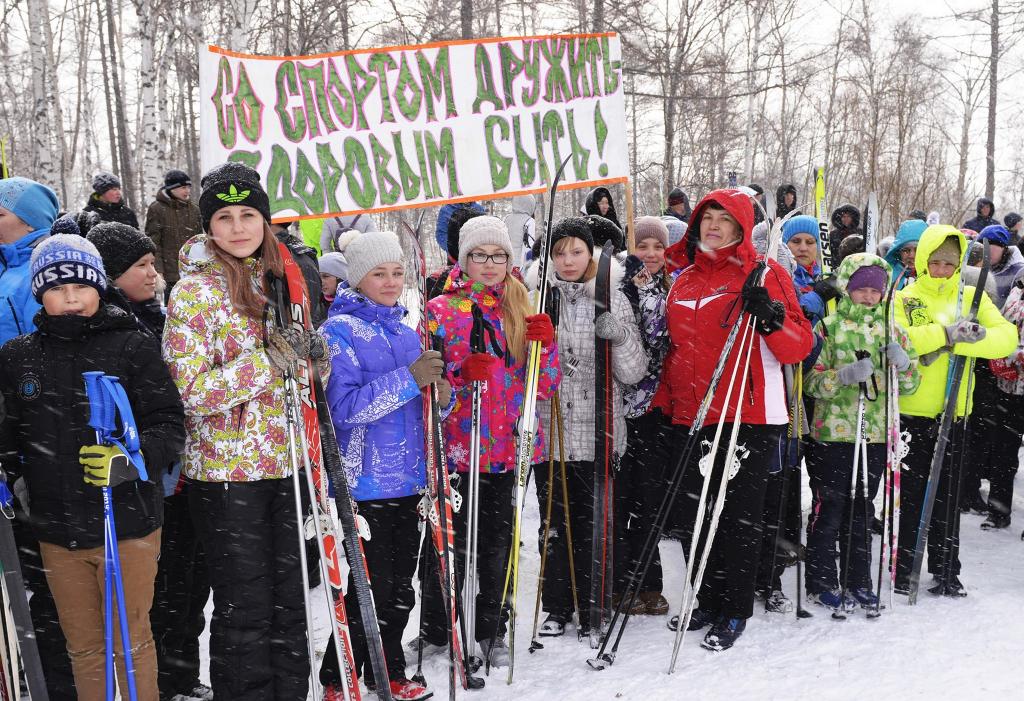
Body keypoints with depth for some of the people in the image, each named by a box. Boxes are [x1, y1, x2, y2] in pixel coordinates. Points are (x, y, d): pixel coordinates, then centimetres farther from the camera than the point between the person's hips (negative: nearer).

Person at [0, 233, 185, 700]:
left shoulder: (133, 347, -8)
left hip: (126, 523, -3)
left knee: (130, 643, 11)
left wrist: (130, 459, -26)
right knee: (82, 646, 19)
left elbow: (168, 424, -9)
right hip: (56, 531, 4)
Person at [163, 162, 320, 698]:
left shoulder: (276, 280, 10)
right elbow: (190, 392, -17)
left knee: (288, 602, 15)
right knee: (245, 612, 3)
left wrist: (311, 354, 0)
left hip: (282, 466, 6)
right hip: (227, 472, -6)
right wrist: (269, 359, -23)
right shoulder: (195, 290, -10)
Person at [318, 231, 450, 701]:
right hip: (363, 483, -6)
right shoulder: (339, 331, -8)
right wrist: (409, 379, -24)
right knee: (369, 590, -2)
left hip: (408, 481, 6)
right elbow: (344, 406, -19)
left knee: (400, 589, 14)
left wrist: (442, 393, -4)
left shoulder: (405, 332, 12)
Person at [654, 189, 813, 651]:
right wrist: (662, 405, 16)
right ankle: (709, 602, 27)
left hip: (748, 417, -5)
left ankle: (735, 611, 16)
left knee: (738, 515, 2)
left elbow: (799, 347, -6)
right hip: (689, 418, 6)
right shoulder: (684, 280, 15)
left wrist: (770, 318, -24)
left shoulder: (764, 274, -1)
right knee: (689, 514, 9)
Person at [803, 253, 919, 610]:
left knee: (861, 509, 13)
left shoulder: (891, 329, 11)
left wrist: (903, 363, -10)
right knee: (829, 508, 0)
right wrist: (844, 376, -24)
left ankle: (857, 582, 23)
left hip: (876, 434, 4)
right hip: (833, 432, -4)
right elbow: (811, 381, -7)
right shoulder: (829, 327, -3)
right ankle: (821, 582, 12)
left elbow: (911, 383, 11)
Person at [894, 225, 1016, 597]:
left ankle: (946, 571, 21)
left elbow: (1006, 337, -7)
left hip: (954, 412, 2)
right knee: (910, 492, 5)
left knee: (947, 494, 10)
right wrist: (945, 332, -28)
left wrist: (962, 340, -22)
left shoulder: (973, 298, 7)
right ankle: (902, 567, 17)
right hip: (911, 410, -2)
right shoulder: (905, 298, 0)